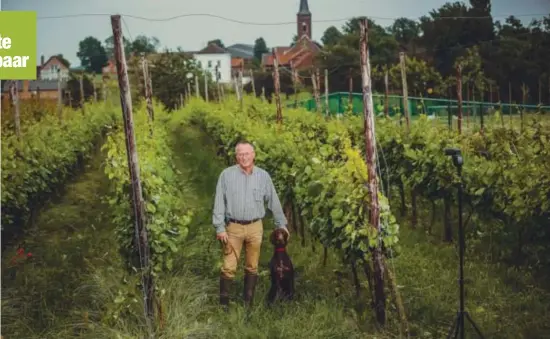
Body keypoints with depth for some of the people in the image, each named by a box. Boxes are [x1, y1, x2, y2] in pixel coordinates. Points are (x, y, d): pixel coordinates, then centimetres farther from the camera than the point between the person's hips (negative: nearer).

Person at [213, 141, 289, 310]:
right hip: (233, 227, -2)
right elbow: (219, 202, -3)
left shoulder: (263, 176, 2)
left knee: (252, 267, 9)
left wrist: (281, 224, 12)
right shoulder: (227, 174, -4)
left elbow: (273, 201, 10)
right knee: (229, 267, -2)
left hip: (255, 227, 2)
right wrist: (220, 228, -8)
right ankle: (223, 304, 7)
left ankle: (248, 303, 20)